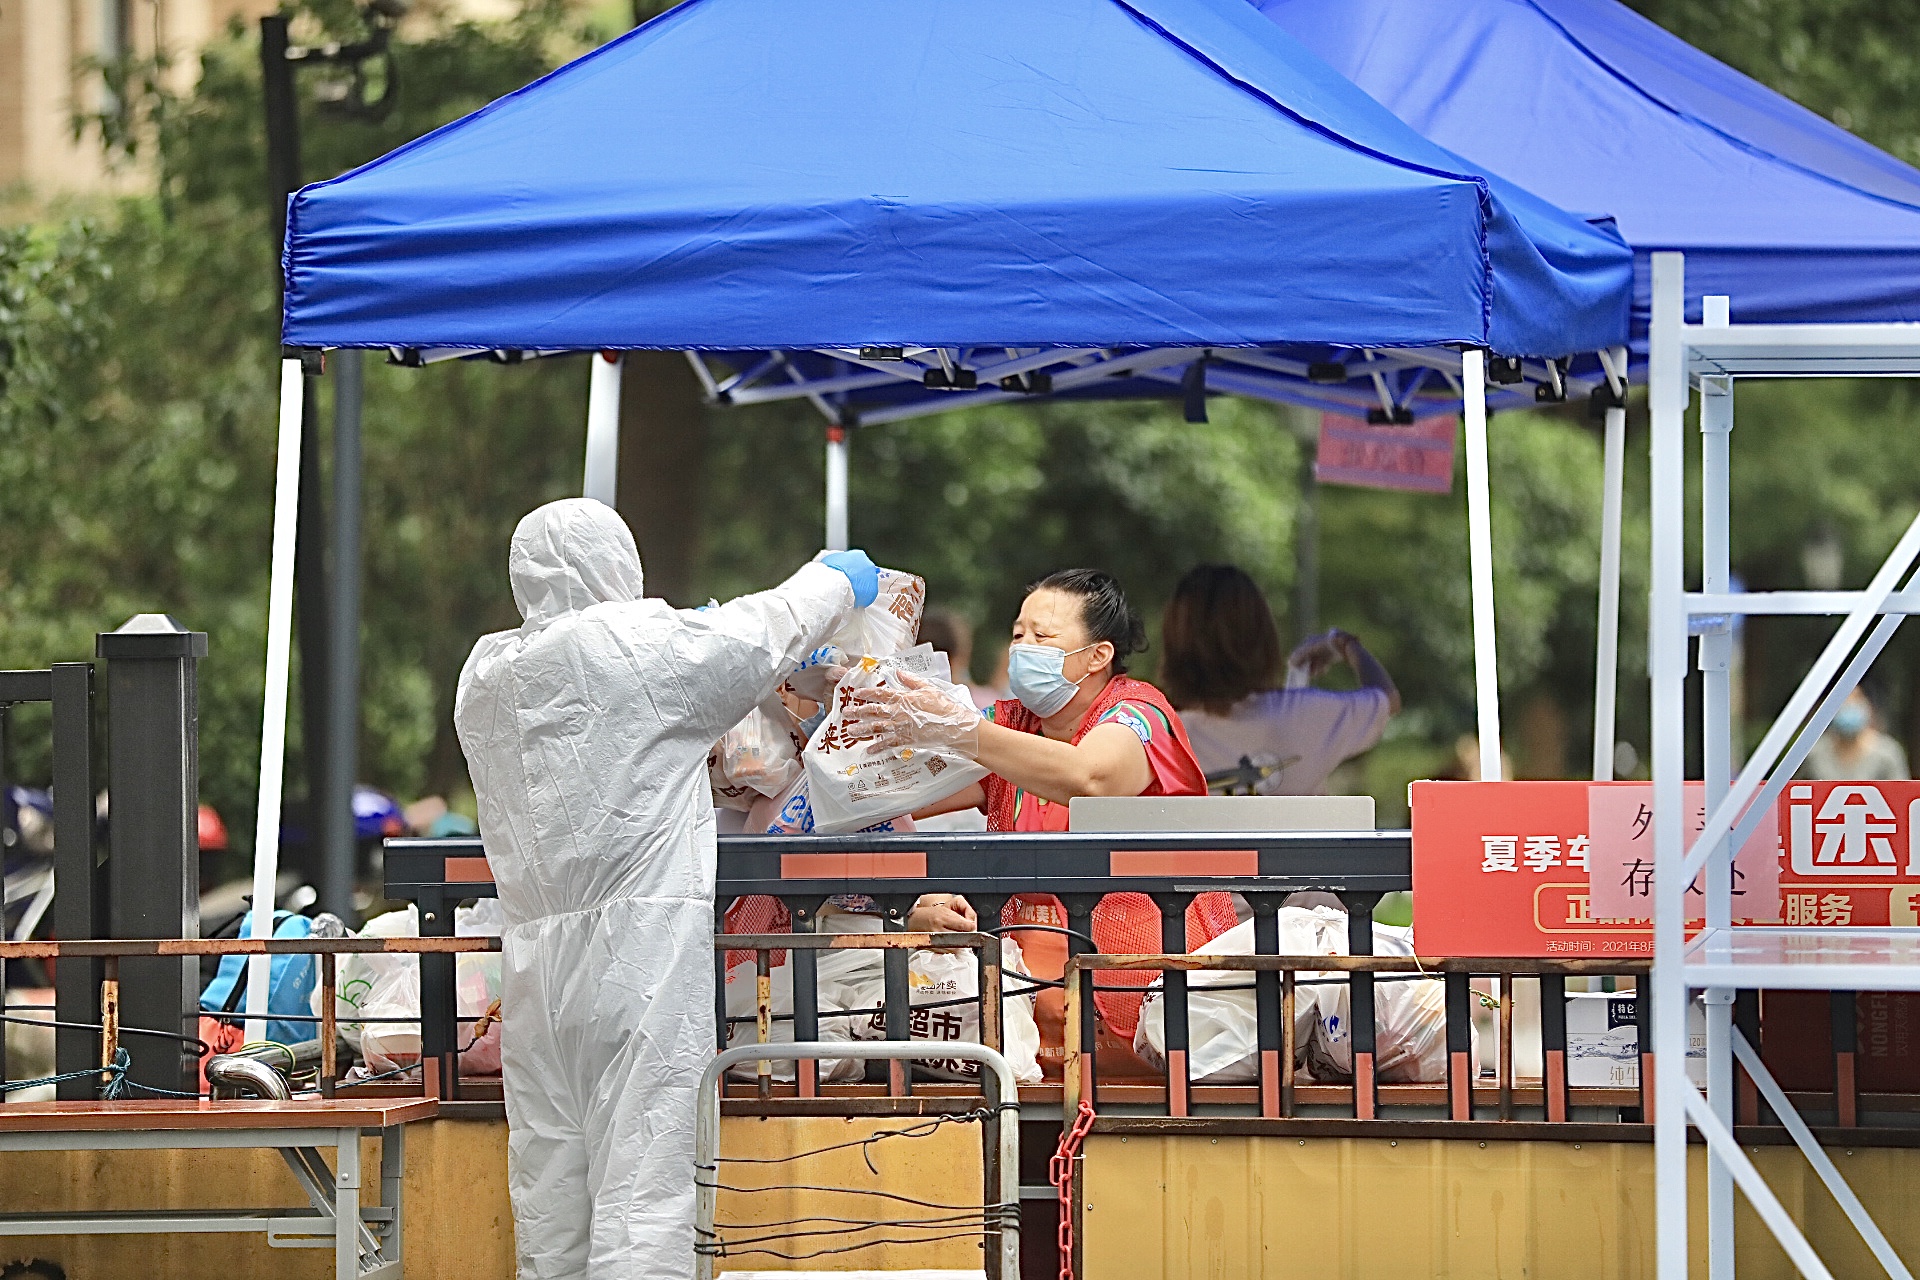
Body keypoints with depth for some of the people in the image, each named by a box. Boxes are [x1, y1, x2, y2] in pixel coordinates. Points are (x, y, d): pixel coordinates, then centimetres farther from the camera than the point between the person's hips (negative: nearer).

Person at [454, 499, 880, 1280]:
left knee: (548, 1192, 8)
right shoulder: (638, 643, -7)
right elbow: (763, 632, 8)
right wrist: (837, 583, 29)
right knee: (641, 1182, -10)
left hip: (533, 956, 7)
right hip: (641, 944, -6)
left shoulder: (484, 676, 12)